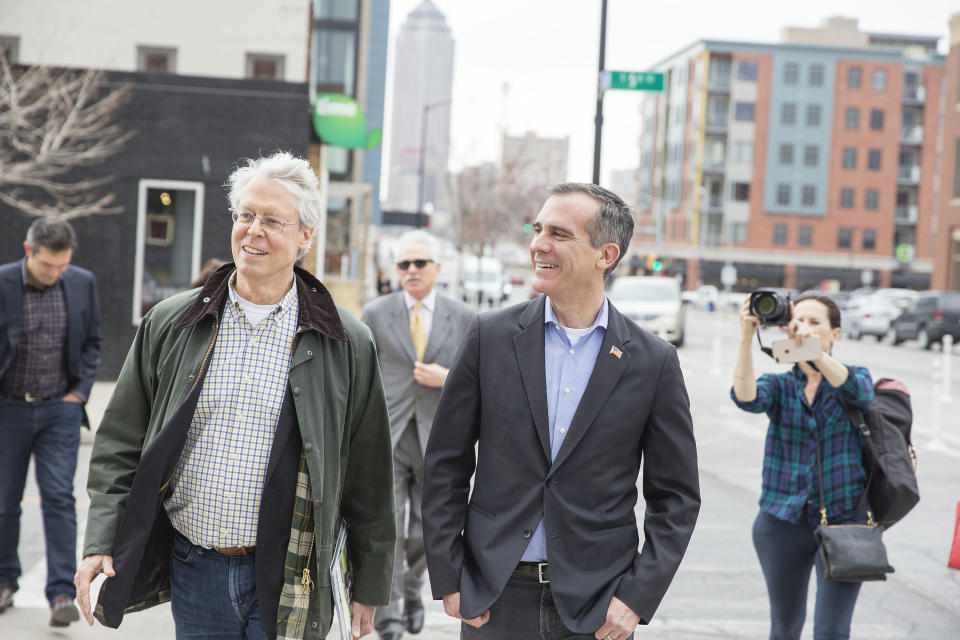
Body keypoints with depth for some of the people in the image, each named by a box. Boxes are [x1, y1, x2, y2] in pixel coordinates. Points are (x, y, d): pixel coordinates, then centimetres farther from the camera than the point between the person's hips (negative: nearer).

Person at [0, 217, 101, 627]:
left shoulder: (82, 283, -1)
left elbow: (92, 342, 10)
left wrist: (80, 391, 0)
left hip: (60, 409, 1)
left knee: (59, 498, -6)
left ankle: (62, 593, -7)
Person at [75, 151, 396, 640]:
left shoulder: (346, 344, -1)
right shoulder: (169, 325, 4)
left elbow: (367, 477, 4)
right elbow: (120, 444, 8)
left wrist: (370, 586, 6)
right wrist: (100, 542, -3)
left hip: (287, 582, -2)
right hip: (193, 574, 2)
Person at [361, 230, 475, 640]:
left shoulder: (463, 317, 4)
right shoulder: (376, 314, 3)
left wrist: (448, 378, -13)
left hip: (436, 439, 1)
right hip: (387, 437, -1)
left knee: (427, 533, 8)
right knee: (386, 529, -10)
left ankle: (411, 587, 37)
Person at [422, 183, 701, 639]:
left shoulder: (653, 361, -2)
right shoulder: (491, 336, -1)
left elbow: (675, 496, 2)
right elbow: (445, 465, 2)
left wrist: (638, 597, -7)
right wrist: (448, 579, -2)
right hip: (494, 600, 1)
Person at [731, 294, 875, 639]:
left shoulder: (856, 376, 2)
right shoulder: (780, 385, 4)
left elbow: (857, 390, -23)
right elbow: (746, 397, -19)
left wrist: (810, 346, -36)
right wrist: (746, 339, -34)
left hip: (843, 520, -2)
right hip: (784, 522, 2)